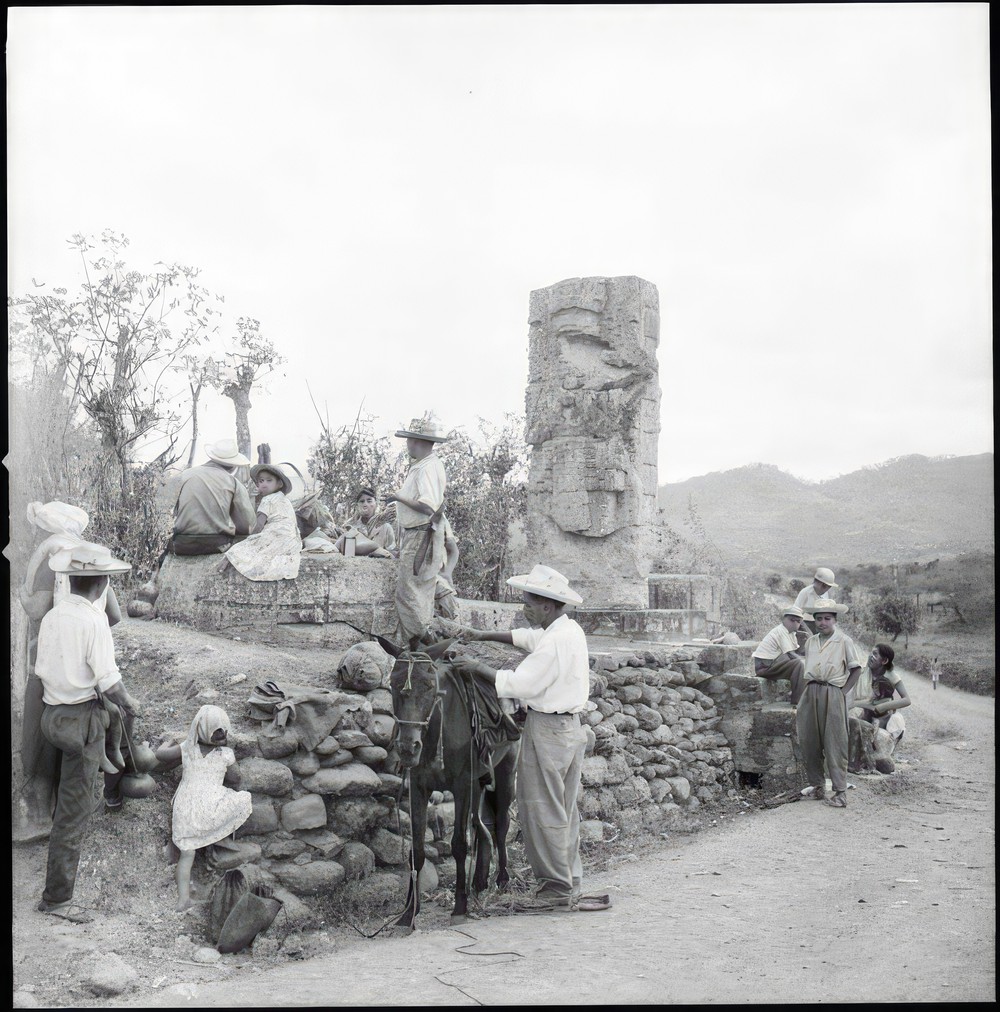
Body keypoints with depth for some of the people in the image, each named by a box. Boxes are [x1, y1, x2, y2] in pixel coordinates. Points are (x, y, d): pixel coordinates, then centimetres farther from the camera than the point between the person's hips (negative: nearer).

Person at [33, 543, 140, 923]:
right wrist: (128, 703, 0)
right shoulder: (94, 619, -18)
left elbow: (41, 670, 8)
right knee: (75, 806, -1)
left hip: (53, 713, 8)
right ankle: (57, 896, 4)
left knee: (67, 793, 23)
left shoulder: (51, 617, 3)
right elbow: (108, 680, -19)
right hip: (84, 718, -8)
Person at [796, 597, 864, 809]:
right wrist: (808, 690, 10)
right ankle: (817, 784, 21)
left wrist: (843, 692, -6)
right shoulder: (810, 641, 12)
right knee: (808, 741, 7)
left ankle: (840, 792, -1)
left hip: (833, 694, -5)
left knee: (834, 744, -5)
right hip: (811, 692, 5)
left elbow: (856, 670, -1)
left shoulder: (844, 641, -3)